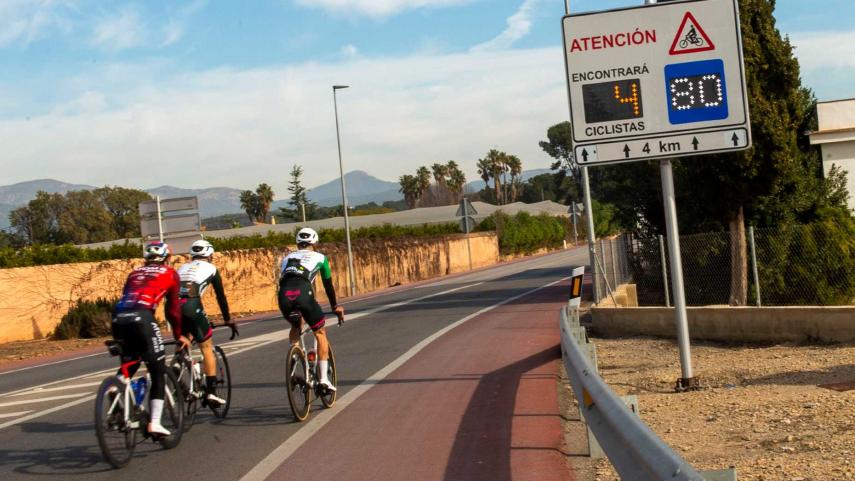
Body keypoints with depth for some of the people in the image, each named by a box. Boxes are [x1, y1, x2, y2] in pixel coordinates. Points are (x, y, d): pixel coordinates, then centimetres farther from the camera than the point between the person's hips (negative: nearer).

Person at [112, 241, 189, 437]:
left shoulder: (135, 273, 31)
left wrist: (118, 337, 36)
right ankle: (155, 423, -6)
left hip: (118, 317, 5)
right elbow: (173, 308, 18)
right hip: (141, 318, -5)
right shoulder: (170, 273, 20)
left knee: (128, 365, 28)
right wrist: (179, 335, 28)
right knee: (158, 372, 3)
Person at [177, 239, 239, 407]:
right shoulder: (210, 269, 19)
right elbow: (221, 297, 19)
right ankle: (211, 393, 3)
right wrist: (229, 321, 28)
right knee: (207, 348, 7)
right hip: (191, 306, -5)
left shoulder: (182, 268, 31)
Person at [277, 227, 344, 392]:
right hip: (303, 292, -3)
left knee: (295, 328, 33)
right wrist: (335, 306, 46)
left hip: (284, 295, 3)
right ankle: (323, 378, 5)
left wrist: (290, 305, 49)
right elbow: (328, 284, 33)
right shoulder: (319, 257, 27)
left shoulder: (287, 258, 36)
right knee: (320, 333, 14)